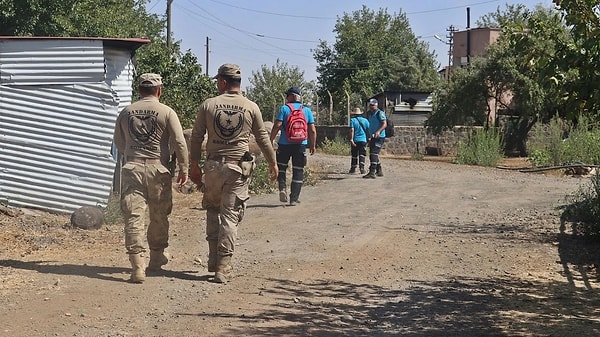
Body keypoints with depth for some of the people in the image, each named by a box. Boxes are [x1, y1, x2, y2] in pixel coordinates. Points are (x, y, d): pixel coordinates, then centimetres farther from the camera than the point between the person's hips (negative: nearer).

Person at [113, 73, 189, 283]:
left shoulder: (126, 112, 7)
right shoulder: (166, 112, -2)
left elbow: (118, 143, 17)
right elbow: (179, 142, -5)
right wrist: (183, 168, 4)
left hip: (131, 168, 1)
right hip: (158, 170, -1)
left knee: (133, 217, -2)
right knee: (159, 217, 15)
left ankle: (137, 266, -11)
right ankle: (156, 259, 29)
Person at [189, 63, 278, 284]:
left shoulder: (208, 105, -1)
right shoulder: (251, 107, 0)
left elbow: (196, 137, 3)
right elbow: (262, 138, 8)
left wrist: (194, 165, 13)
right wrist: (272, 163, 21)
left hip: (213, 166, 1)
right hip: (239, 168, 0)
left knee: (213, 210, 18)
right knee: (230, 216, 0)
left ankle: (214, 259, 15)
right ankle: (223, 267, -2)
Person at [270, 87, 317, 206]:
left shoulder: (284, 108, -3)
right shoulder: (307, 110, 6)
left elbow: (277, 126, -10)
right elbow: (312, 130, 3)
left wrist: (270, 140, -3)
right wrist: (313, 145, 12)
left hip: (285, 144, -2)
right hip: (301, 145, 2)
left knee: (281, 167, 17)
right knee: (298, 171, 7)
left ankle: (282, 188, -4)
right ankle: (294, 198, 5)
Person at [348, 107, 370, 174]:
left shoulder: (352, 120, -3)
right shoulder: (365, 120, 6)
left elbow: (352, 130, -11)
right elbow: (368, 130, 4)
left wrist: (351, 139, -13)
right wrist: (369, 138, 12)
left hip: (355, 140, -1)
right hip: (363, 140, 1)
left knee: (354, 155, 8)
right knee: (362, 155, 2)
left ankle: (353, 169, 14)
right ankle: (362, 168, -12)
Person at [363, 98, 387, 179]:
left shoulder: (380, 113, -9)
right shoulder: (370, 114, 19)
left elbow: (384, 124, -18)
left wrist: (378, 131, -33)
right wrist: (369, 138, 25)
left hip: (379, 137, -10)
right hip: (373, 137, 10)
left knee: (373, 154, -16)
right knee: (374, 155, 14)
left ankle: (372, 173, -20)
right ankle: (379, 171, 27)